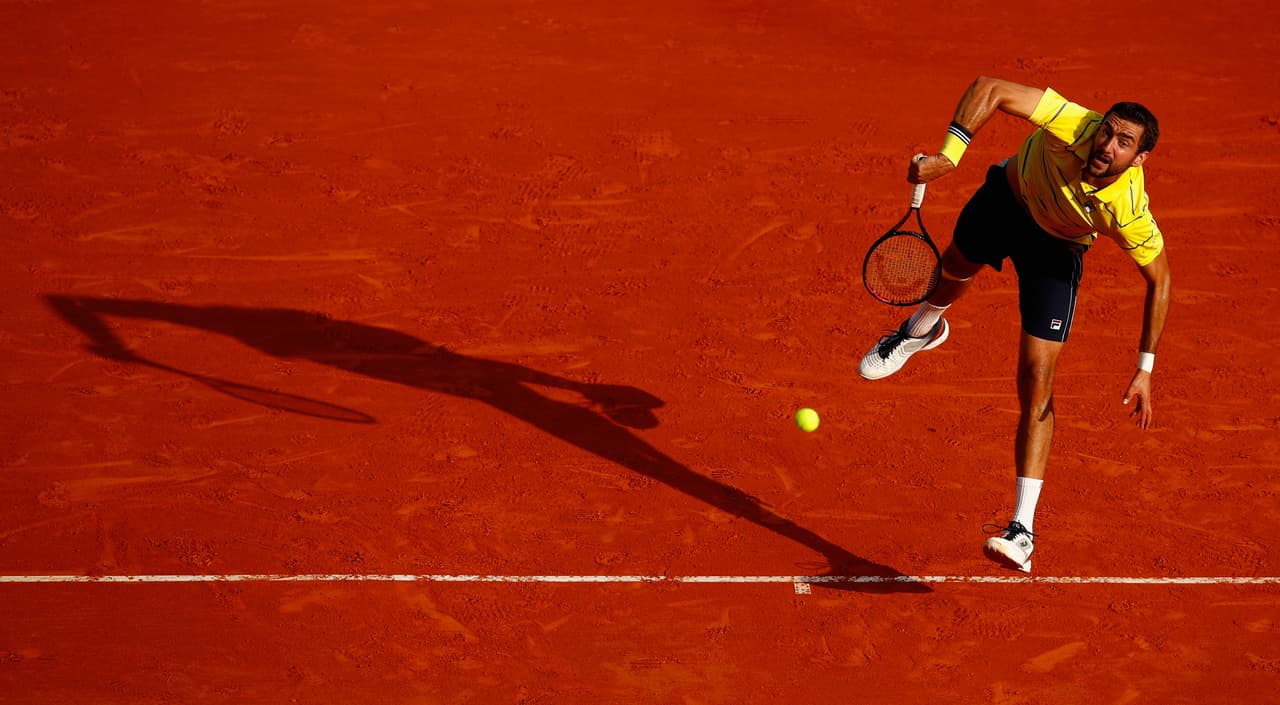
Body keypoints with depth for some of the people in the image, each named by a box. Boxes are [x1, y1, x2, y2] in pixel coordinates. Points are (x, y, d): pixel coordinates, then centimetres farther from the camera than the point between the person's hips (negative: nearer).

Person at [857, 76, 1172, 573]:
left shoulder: (1130, 214, -36)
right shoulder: (1073, 125, -39)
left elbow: (1160, 282, -19)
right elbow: (990, 89, -33)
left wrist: (1145, 370, -21)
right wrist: (947, 156, -43)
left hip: (1056, 251, -2)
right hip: (1007, 195, 2)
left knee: (1036, 387, -12)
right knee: (954, 270, 32)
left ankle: (1022, 530, -10)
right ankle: (921, 329, 71)